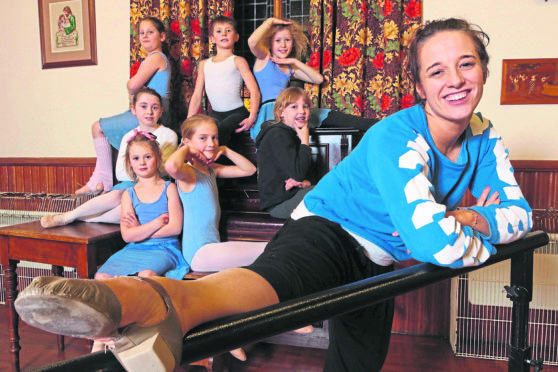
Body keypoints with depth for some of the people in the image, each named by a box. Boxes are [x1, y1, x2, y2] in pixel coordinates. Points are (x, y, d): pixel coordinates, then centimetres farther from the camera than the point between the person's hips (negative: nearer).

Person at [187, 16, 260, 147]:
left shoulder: (238, 61, 3)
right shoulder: (204, 64, 16)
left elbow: (254, 91, -6)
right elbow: (197, 95, 15)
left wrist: (252, 117, -20)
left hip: (237, 113, -4)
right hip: (215, 114, 4)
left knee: (220, 130, -33)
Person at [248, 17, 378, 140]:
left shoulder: (290, 68, 25)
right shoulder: (264, 57, 8)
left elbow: (318, 79, 16)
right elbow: (252, 42, -16)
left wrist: (295, 62, 9)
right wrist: (270, 21, -3)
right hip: (269, 110, -5)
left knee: (328, 115, -14)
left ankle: (375, 125, -19)